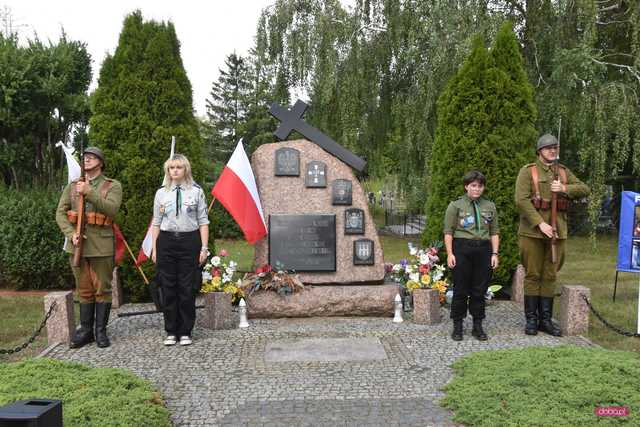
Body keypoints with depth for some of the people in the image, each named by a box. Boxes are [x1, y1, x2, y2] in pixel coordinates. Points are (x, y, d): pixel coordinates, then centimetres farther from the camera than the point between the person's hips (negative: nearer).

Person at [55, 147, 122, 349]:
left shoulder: (113, 186, 1)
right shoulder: (72, 186, 12)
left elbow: (111, 209, -17)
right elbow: (60, 212, 6)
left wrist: (89, 192, -23)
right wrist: (71, 233, -9)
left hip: (101, 246, -3)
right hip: (77, 245, 3)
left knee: (102, 289, 3)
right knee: (84, 290, 10)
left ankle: (101, 331, 12)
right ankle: (86, 330, 18)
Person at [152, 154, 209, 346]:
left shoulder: (196, 191, 2)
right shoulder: (161, 193, 8)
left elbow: (203, 221, 2)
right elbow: (156, 222, 11)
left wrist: (204, 247, -4)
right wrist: (154, 248, 6)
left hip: (189, 240, -2)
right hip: (166, 241, 2)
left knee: (187, 288, 1)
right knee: (168, 288, 5)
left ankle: (185, 332, 12)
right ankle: (171, 331, 16)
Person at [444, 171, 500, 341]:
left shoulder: (490, 206, 13)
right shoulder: (455, 205, 3)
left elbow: (494, 232, 13)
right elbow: (448, 231, 0)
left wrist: (495, 253, 4)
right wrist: (450, 253, -8)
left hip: (483, 249, 3)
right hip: (462, 248, -3)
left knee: (480, 290, 6)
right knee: (460, 289, 0)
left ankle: (477, 326, 17)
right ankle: (457, 326, 11)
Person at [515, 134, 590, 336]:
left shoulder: (563, 172, 13)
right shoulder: (527, 171, -3)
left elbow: (584, 189, 4)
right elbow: (521, 200, -14)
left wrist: (564, 188, -15)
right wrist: (540, 223, -19)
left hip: (557, 232, 4)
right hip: (532, 231, -4)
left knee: (550, 276, 8)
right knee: (532, 275, 2)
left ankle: (546, 319, 16)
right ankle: (531, 319, 11)